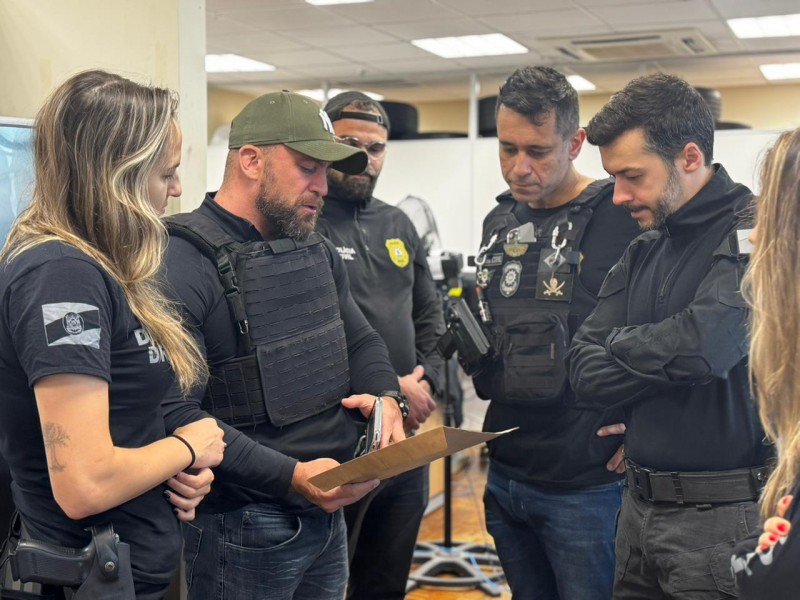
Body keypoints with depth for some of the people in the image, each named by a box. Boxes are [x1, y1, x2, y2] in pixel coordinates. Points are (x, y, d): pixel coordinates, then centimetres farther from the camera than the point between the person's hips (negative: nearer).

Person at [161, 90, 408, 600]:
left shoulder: (318, 251, 8)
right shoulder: (184, 264, -18)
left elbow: (361, 342, 16)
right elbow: (175, 413, -25)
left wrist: (388, 396, -6)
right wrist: (290, 476, -28)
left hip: (329, 515, 8)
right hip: (242, 530, -7)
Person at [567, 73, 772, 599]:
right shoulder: (642, 253, 10)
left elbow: (705, 344, -27)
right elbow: (587, 373, 3)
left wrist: (619, 344, -8)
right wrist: (666, 355, -14)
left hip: (724, 516, -7)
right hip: (642, 506, 7)